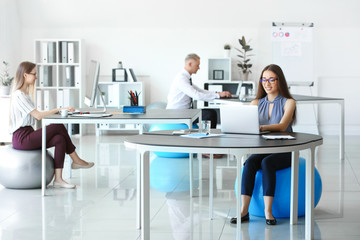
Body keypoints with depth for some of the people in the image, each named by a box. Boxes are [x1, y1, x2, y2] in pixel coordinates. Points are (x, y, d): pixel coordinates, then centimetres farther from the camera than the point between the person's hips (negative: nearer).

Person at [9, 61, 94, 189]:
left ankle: (58, 179, -14)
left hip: (27, 135, 10)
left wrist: (56, 111, 4)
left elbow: (36, 116, 15)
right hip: (22, 138, -10)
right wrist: (59, 109, -20)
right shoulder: (19, 95, -15)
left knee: (59, 139, -10)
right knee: (59, 127, -13)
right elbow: (38, 116, -23)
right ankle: (76, 161, 1)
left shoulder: (23, 94, 19)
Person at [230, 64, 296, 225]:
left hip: (284, 151, -3)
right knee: (250, 162, -28)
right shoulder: (257, 103, 13)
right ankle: (244, 210, -33)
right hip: (262, 149, 3)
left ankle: (268, 211, -32)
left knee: (267, 162, -33)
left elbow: (282, 126, -18)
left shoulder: (288, 102, -1)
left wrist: (262, 128, -37)